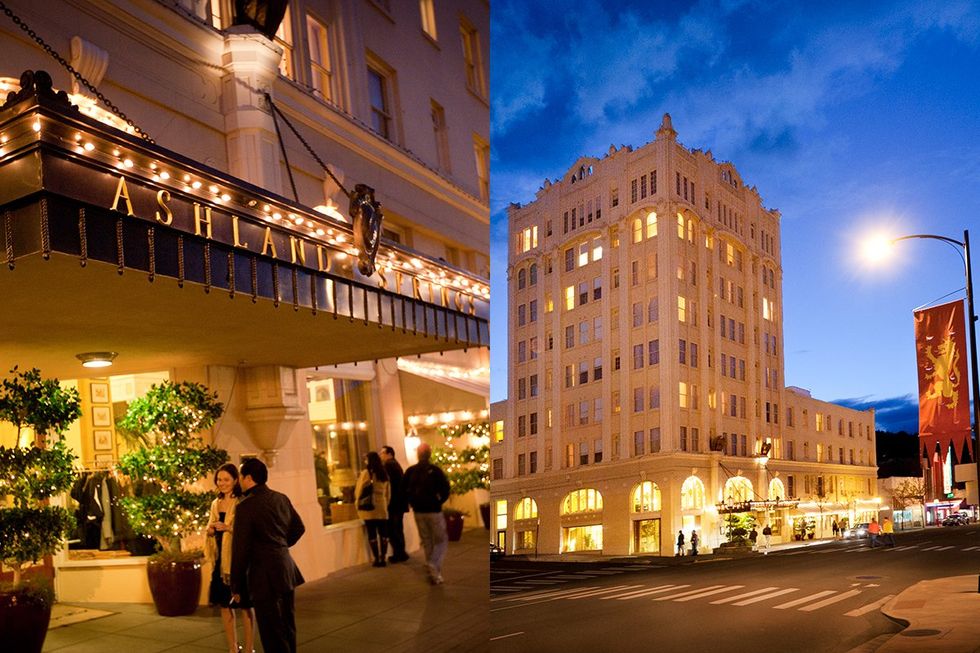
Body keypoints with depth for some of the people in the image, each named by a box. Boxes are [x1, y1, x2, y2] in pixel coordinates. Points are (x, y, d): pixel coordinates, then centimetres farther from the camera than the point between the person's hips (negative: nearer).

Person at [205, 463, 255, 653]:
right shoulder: (215, 504, 13)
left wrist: (229, 528, -22)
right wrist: (210, 529, 0)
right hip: (220, 559, 7)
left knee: (245, 606, -1)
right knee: (224, 605, 11)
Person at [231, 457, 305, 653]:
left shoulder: (245, 506, -15)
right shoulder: (281, 498, 6)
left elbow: (240, 549, -13)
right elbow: (299, 528, 17)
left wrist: (236, 587, -6)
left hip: (265, 577, -7)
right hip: (287, 571, 7)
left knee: (272, 633, 1)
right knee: (287, 628, 17)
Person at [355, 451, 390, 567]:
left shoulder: (366, 472, -7)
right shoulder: (384, 473, 9)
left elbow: (359, 491, -3)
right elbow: (388, 492, 13)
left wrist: (359, 506, 11)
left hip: (369, 508, -5)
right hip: (382, 508, 5)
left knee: (372, 534, 0)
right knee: (383, 533, 6)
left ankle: (377, 559, 0)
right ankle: (383, 558, 8)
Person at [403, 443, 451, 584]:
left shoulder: (410, 471, 1)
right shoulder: (435, 470, -11)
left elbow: (403, 489, 1)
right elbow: (445, 489, -17)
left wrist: (412, 502, 11)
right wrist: (439, 501, -1)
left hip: (418, 512, 4)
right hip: (434, 511, -4)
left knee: (426, 542, 16)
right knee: (441, 541, 7)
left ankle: (432, 572, 20)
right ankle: (434, 567, -12)